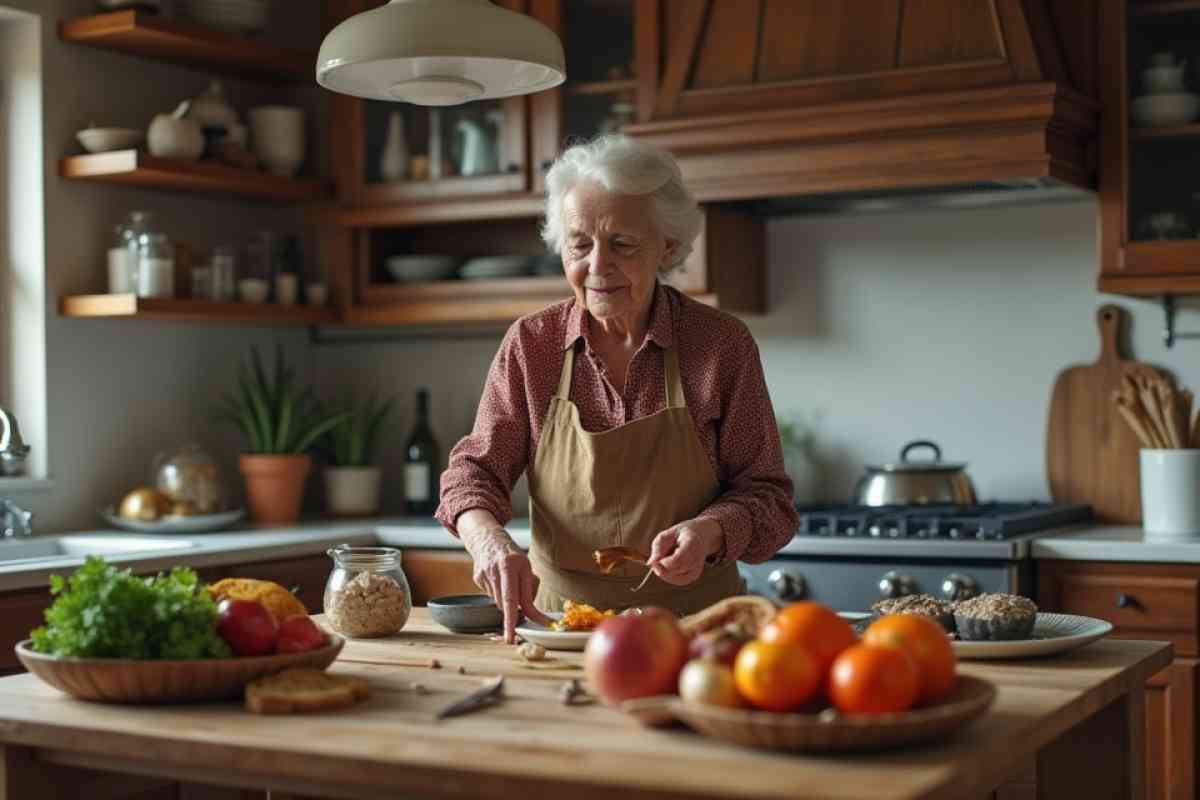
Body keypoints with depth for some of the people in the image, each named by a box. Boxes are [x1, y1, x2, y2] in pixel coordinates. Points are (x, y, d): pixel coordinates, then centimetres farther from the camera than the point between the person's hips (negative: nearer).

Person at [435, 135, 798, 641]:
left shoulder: (724, 345, -3)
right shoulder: (529, 344, 3)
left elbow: (765, 494, 2)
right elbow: (475, 468, 5)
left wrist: (710, 533, -20)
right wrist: (488, 540, -16)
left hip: (691, 624, -1)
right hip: (557, 615, 2)